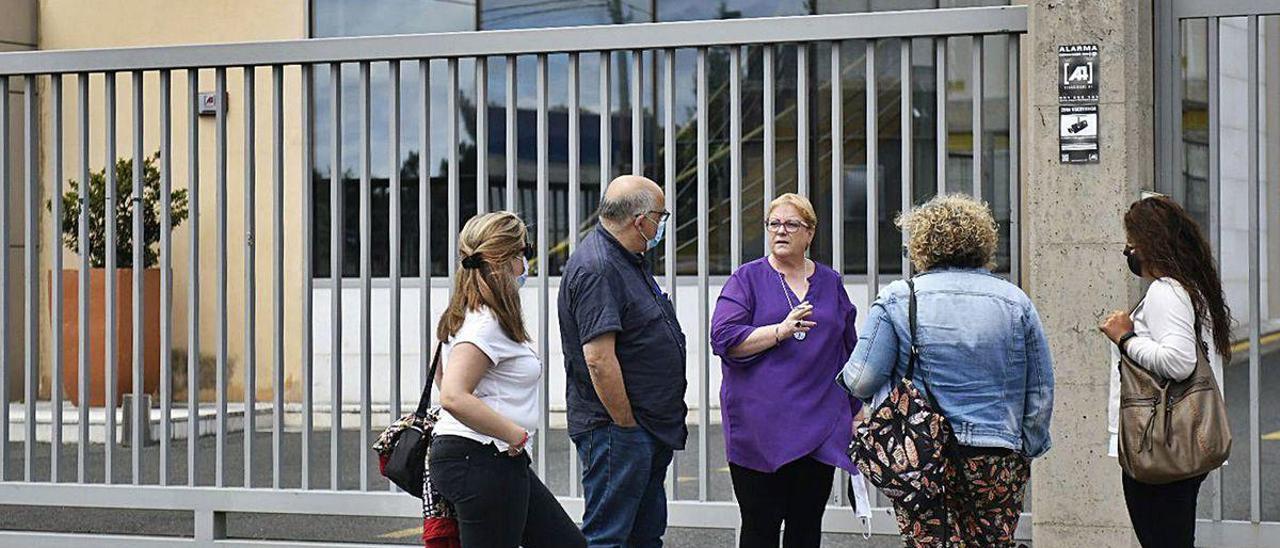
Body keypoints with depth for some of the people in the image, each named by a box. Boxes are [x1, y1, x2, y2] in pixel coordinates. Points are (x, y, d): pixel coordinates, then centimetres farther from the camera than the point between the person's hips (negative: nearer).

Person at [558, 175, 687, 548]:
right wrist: (626, 425, -20)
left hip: (652, 430, 11)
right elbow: (599, 359, -26)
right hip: (617, 431, -11)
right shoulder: (597, 269, -20)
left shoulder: (628, 261, 14)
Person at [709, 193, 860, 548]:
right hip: (760, 428, -3)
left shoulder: (830, 283, 14)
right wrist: (781, 330, -19)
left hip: (820, 426, 3)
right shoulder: (747, 279, 3)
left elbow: (849, 351, 20)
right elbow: (724, 338, -9)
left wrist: (855, 413, 18)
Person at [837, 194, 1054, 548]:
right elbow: (1041, 392, 8)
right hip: (997, 462, 2)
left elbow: (861, 381, -5)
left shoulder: (898, 299, -1)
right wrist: (1026, 451, 19)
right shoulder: (1015, 302, 5)